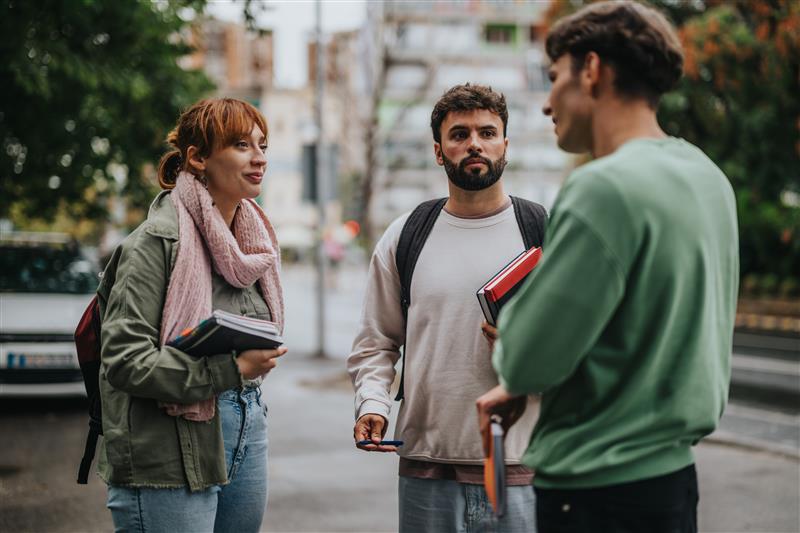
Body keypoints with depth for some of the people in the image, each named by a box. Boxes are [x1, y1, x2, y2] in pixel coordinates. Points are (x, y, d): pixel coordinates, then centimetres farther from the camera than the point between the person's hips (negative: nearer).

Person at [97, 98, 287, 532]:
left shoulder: (252, 238, 13)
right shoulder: (158, 241, -13)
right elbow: (124, 359, -19)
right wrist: (230, 369, -21)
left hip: (245, 439, 8)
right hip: (171, 461, -8)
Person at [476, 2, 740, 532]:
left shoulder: (605, 189, -20)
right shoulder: (708, 176, 8)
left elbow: (526, 362, -18)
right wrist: (520, 385, 11)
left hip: (599, 490, -9)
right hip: (674, 473, 9)